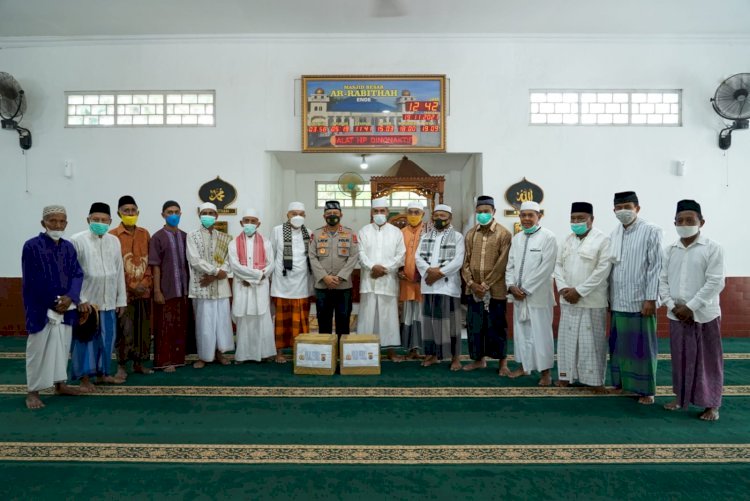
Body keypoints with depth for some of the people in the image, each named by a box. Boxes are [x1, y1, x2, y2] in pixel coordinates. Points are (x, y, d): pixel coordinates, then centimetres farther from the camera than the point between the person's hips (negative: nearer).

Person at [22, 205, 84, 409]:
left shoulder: (69, 247, 6)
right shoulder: (32, 246, -9)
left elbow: (77, 274, 2)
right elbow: (32, 281, -11)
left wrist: (69, 298, -14)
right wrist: (53, 303, -11)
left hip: (65, 307, 5)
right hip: (41, 309, -5)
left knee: (63, 346, 14)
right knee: (38, 349, 2)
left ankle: (60, 384, 28)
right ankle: (33, 391, 15)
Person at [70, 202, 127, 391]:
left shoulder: (114, 241, 6)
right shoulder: (77, 240, -7)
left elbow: (119, 272, 7)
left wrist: (121, 299, 7)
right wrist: (80, 299, -13)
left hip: (109, 302, 4)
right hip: (86, 301, -4)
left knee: (106, 339, 13)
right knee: (85, 340, 6)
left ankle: (102, 373, 28)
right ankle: (85, 378, 18)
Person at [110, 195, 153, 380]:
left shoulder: (144, 233, 9)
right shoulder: (113, 235, -4)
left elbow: (149, 261, 9)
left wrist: (145, 282, -4)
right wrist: (132, 286, -11)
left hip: (144, 290, 4)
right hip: (124, 291, -4)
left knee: (143, 328, 9)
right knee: (125, 330, -2)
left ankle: (138, 363, 22)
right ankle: (122, 366, 11)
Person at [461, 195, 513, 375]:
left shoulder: (504, 234, -5)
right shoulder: (470, 234, 9)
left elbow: (502, 264, -11)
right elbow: (465, 260, 6)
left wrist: (486, 284, -13)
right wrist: (471, 283, -7)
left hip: (495, 290, -4)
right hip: (474, 290, 4)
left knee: (496, 327, 5)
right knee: (474, 325, 10)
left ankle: (502, 362, 20)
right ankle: (479, 359, 26)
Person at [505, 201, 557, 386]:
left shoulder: (548, 237, -7)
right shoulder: (516, 238, 11)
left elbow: (546, 268, -13)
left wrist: (526, 289, -13)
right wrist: (511, 286, -5)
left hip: (538, 295, -5)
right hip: (518, 294, 5)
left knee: (540, 333, 0)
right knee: (521, 331, 13)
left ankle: (545, 371, 13)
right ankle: (523, 365, 26)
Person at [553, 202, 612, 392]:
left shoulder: (603, 240, -7)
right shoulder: (567, 241, 11)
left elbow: (602, 270, -14)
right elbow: (558, 265, 9)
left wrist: (579, 291, -15)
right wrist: (563, 288, -7)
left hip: (592, 301, -5)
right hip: (568, 300, 5)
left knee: (592, 340, 3)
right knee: (568, 338, 11)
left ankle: (596, 378, 17)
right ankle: (567, 374, 23)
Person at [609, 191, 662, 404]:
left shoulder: (651, 231, -5)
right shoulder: (613, 234, 8)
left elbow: (655, 267, -9)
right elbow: (610, 267, 9)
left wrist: (650, 299, -12)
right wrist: (608, 296, 7)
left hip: (640, 301, -4)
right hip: (618, 301, 5)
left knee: (642, 346, 5)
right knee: (619, 345, 11)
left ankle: (645, 389, 17)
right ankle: (621, 382, 24)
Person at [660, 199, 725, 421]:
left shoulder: (713, 248, -8)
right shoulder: (670, 250, 5)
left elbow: (715, 283, -13)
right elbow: (662, 281, 6)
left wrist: (690, 307, -16)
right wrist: (673, 306, -6)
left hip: (705, 315, -4)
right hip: (677, 315, 4)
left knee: (708, 360, 7)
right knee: (680, 358, 13)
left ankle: (711, 404, 20)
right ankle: (681, 398, 27)